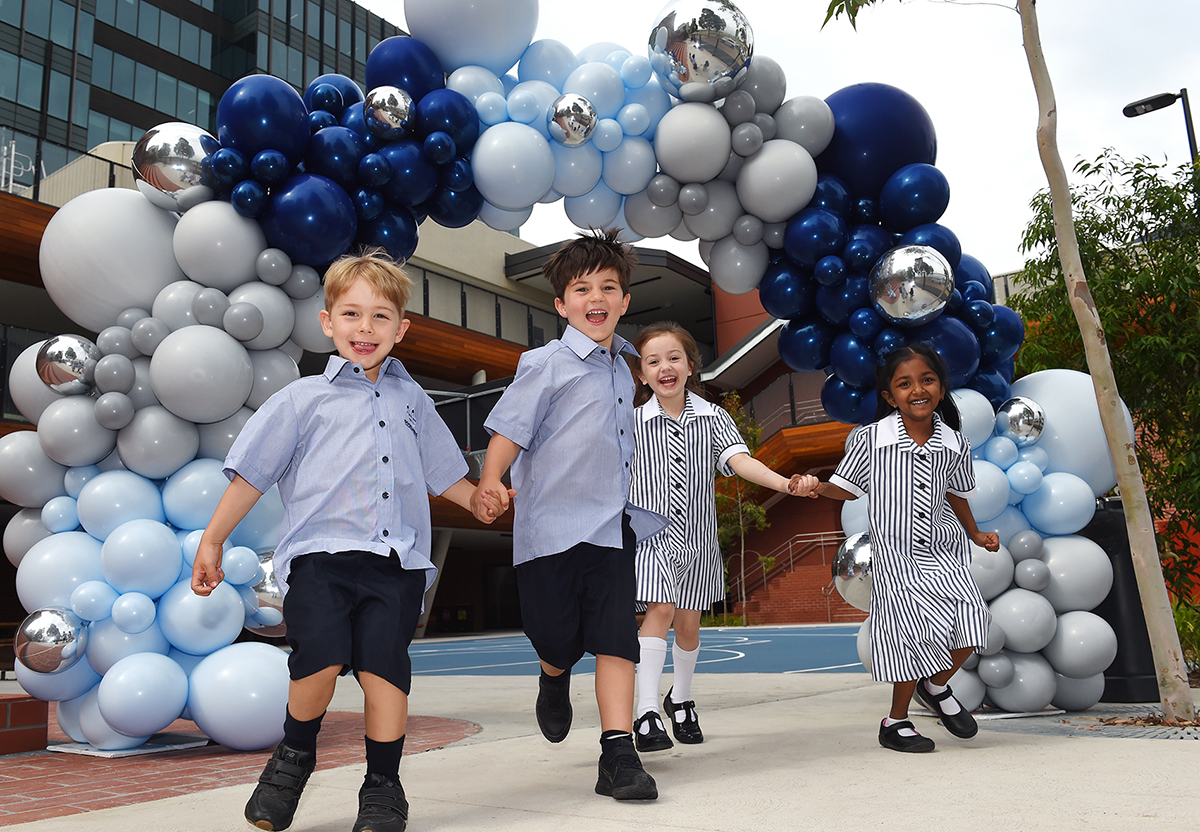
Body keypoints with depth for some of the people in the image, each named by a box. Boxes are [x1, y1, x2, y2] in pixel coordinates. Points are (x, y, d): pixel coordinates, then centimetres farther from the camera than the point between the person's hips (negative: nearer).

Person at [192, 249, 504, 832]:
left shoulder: (412, 400, 19)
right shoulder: (303, 398, 9)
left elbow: (442, 470, 30)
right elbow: (250, 474, 9)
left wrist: (478, 500, 19)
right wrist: (211, 541, 9)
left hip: (396, 560, 2)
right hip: (320, 551, -2)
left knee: (383, 665, -8)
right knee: (321, 657, -20)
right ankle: (294, 754, 10)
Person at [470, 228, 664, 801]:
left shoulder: (621, 369, 16)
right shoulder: (547, 364, -4)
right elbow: (509, 429, -10)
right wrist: (490, 481, -26)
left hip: (611, 528, 5)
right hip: (552, 526, -5)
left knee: (616, 638, -4)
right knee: (558, 641, 2)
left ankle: (618, 754, 1)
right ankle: (554, 681, 38)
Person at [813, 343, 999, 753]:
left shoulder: (955, 444, 3)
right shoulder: (870, 440, -8)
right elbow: (847, 487, 0)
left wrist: (977, 535, 10)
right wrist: (817, 488, -19)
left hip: (943, 551, 4)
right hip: (896, 554, -4)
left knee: (970, 618, -12)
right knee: (915, 632, -9)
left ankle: (936, 687, 19)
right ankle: (896, 721, 13)